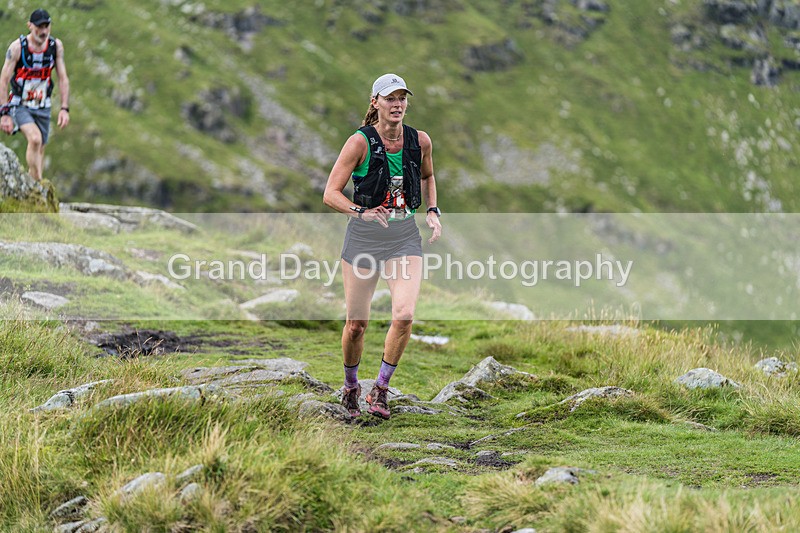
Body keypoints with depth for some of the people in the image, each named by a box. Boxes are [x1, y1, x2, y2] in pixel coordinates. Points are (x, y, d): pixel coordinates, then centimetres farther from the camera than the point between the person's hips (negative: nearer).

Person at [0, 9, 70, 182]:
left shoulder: (56, 46, -5)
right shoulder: (17, 47, -14)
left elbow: (63, 79, 0)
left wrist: (64, 108, -8)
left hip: (42, 107, 4)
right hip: (20, 106, -4)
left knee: (39, 150, 7)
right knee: (35, 139, -27)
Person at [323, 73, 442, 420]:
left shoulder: (420, 141, 0)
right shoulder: (360, 142, -11)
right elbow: (330, 194, -12)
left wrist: (432, 212, 6)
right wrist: (361, 211, -28)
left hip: (405, 236, 2)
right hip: (364, 236, -2)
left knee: (404, 315, -16)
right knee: (356, 324, 4)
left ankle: (381, 389, 2)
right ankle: (351, 387, 31)